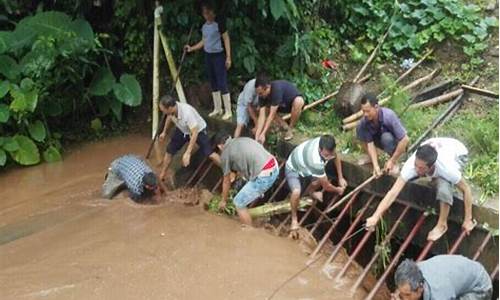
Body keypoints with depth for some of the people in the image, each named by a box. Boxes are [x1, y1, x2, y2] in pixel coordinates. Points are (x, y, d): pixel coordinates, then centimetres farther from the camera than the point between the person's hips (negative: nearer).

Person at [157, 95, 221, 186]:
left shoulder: (187, 112, -44)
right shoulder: (171, 109, -25)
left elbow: (194, 133, -40)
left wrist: (188, 153, -42)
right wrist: (164, 132, 16)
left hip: (198, 130, -6)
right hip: (182, 130, 6)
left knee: (210, 154, -16)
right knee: (169, 151, 7)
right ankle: (163, 175, 28)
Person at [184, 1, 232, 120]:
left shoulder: (219, 22, -12)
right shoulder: (204, 25, 10)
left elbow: (226, 39, -12)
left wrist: (228, 57, -16)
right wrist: (191, 48, 11)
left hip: (219, 56, -7)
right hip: (208, 56, 7)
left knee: (222, 84, -7)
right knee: (213, 83, 12)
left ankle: (228, 111, 0)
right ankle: (217, 109, 23)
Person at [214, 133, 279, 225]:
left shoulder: (225, 154, 3)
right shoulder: (243, 139, 21)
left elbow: (226, 181, 14)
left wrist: (224, 201, 30)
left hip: (264, 176, -8)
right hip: (275, 167, 8)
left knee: (239, 203, 8)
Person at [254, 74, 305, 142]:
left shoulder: (277, 89, -40)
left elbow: (272, 115, -39)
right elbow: (262, 116, -24)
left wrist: (263, 134, -39)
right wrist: (257, 134, -33)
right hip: (283, 105, 6)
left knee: (298, 101, -40)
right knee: (261, 109, -9)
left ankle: (290, 129, -18)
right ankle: (284, 126, -1)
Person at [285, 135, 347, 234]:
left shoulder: (324, 143, -25)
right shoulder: (315, 162, -44)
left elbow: (336, 157, 2)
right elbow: (326, 186, -27)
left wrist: (340, 178, 4)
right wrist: (338, 190, -6)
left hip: (303, 163, 8)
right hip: (293, 170, -8)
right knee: (296, 192, -30)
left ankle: (308, 192, 32)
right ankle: (294, 218, -3)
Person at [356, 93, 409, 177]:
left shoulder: (389, 116, -34)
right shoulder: (365, 121, -22)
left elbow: (405, 139, -33)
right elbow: (370, 143, -21)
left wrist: (392, 161, -29)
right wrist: (376, 165, -33)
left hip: (395, 143, -4)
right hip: (380, 139, 5)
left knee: (386, 137, -39)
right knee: (359, 128, -17)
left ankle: (395, 162, -11)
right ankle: (370, 157, 3)